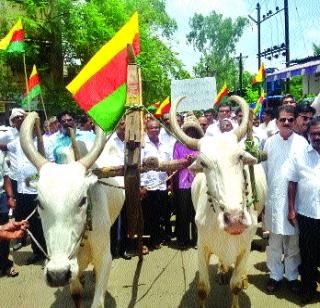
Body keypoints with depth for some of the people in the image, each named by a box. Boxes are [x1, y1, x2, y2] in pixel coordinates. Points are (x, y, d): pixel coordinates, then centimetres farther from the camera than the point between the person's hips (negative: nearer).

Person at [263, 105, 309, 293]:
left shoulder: (302, 142, -1)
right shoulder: (270, 142, 4)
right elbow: (264, 170, 8)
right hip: (274, 199, 1)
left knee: (293, 241, 9)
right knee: (275, 240, 9)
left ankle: (292, 275, 25)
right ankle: (275, 275, 23)